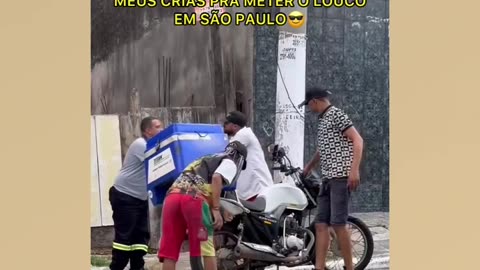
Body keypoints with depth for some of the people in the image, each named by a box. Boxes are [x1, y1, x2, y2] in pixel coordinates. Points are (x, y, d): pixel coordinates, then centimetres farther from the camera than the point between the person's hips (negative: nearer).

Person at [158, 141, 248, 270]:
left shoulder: (205, 160, 41)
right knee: (206, 247, 2)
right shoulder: (230, 162, 17)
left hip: (172, 195, 7)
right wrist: (216, 209, -8)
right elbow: (217, 177, -5)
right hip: (194, 198, -7)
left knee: (169, 250, 3)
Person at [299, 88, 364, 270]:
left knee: (338, 224, -12)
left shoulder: (336, 114, -6)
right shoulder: (323, 119, 21)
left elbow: (358, 140, -13)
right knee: (321, 224, 3)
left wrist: (354, 169, -22)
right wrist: (309, 167, 49)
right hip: (328, 178, 9)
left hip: (341, 177, -9)